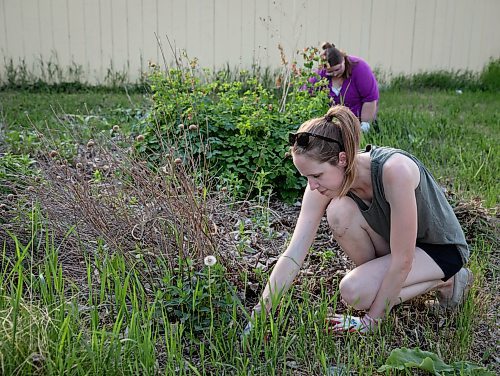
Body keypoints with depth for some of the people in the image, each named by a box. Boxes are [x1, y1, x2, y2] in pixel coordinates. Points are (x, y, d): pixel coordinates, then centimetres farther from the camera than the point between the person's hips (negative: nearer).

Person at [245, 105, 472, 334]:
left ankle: (444, 282, -2)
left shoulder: (394, 170, -36)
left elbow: (402, 261, -30)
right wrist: (258, 315, -24)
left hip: (442, 249, -5)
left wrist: (371, 320, -21)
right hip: (393, 244, 5)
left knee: (354, 291, -25)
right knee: (339, 211, -24)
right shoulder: (322, 182, -19)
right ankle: (382, 280, -1)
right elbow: (292, 255, -19)